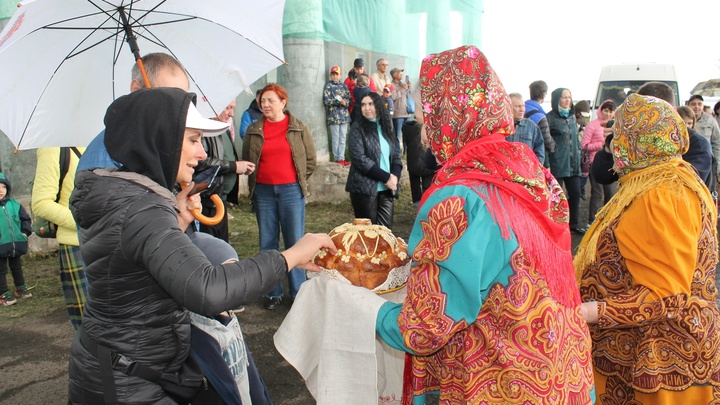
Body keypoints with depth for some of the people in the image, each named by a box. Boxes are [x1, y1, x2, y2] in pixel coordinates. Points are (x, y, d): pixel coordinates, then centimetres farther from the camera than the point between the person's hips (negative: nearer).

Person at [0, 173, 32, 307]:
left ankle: (20, 288, 37)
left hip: (16, 244, 4)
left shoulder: (14, 204, 0)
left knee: (17, 267, 21)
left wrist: (25, 232, 0)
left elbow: (25, 218, 10)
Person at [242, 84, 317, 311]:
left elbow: (310, 160, 6)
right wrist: (253, 184, 9)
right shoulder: (253, 130, 7)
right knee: (267, 243, 8)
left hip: (291, 191, -2)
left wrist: (298, 181, 5)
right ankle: (273, 292, 19)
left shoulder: (299, 128, 2)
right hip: (263, 192, 2)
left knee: (295, 242, 1)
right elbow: (246, 160, 14)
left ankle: (298, 293, 13)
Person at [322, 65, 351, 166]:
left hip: (344, 115, 5)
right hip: (333, 115, -5)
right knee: (335, 139, -1)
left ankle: (341, 158, 14)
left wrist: (345, 102, -13)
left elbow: (349, 98, 9)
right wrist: (338, 101, -19)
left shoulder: (343, 85, 12)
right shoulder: (328, 86, -1)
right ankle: (337, 159, 6)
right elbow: (326, 100, -9)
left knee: (343, 138, 7)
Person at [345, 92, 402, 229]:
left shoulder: (386, 127, 14)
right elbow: (360, 159, -13)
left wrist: (395, 175, -7)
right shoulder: (357, 129, -3)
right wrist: (386, 177, -14)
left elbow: (396, 154, 13)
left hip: (386, 188, 5)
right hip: (365, 188, -5)